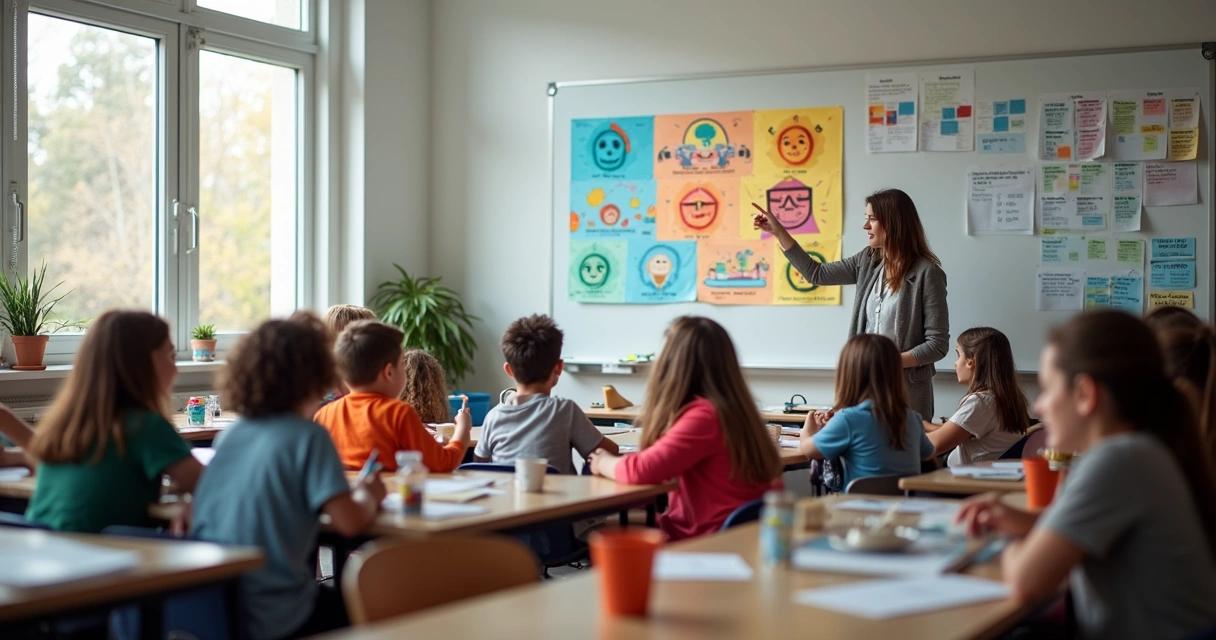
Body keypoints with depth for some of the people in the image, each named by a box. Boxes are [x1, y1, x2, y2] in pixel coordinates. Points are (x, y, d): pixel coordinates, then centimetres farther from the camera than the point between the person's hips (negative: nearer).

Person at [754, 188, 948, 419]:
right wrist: (778, 232, 10)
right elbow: (817, 274, 15)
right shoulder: (868, 261, 6)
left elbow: (938, 344, -13)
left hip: (906, 389, -6)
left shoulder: (926, 273, -13)